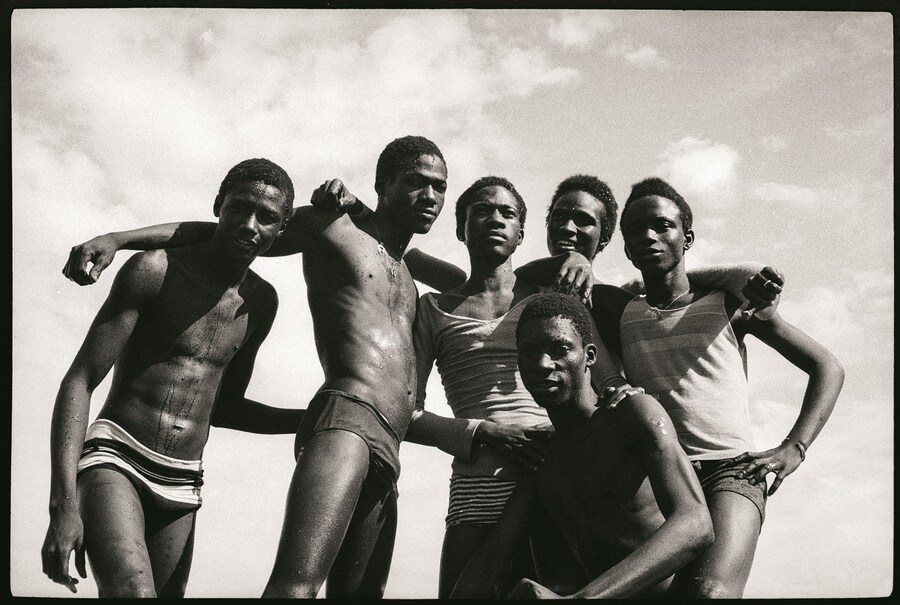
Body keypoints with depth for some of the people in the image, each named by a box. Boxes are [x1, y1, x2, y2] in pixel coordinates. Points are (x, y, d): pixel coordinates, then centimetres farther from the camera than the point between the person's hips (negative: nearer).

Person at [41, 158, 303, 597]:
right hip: (115, 460, -6)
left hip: (181, 487, 6)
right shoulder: (155, 270, -6)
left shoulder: (261, 302, 13)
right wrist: (63, 505, -20)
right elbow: (79, 381, -10)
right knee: (134, 591, -31)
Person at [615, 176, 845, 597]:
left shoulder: (728, 303, 12)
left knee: (708, 592, -33)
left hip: (730, 471, -3)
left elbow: (827, 367, 14)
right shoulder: (622, 314, 17)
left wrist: (793, 449, 1)